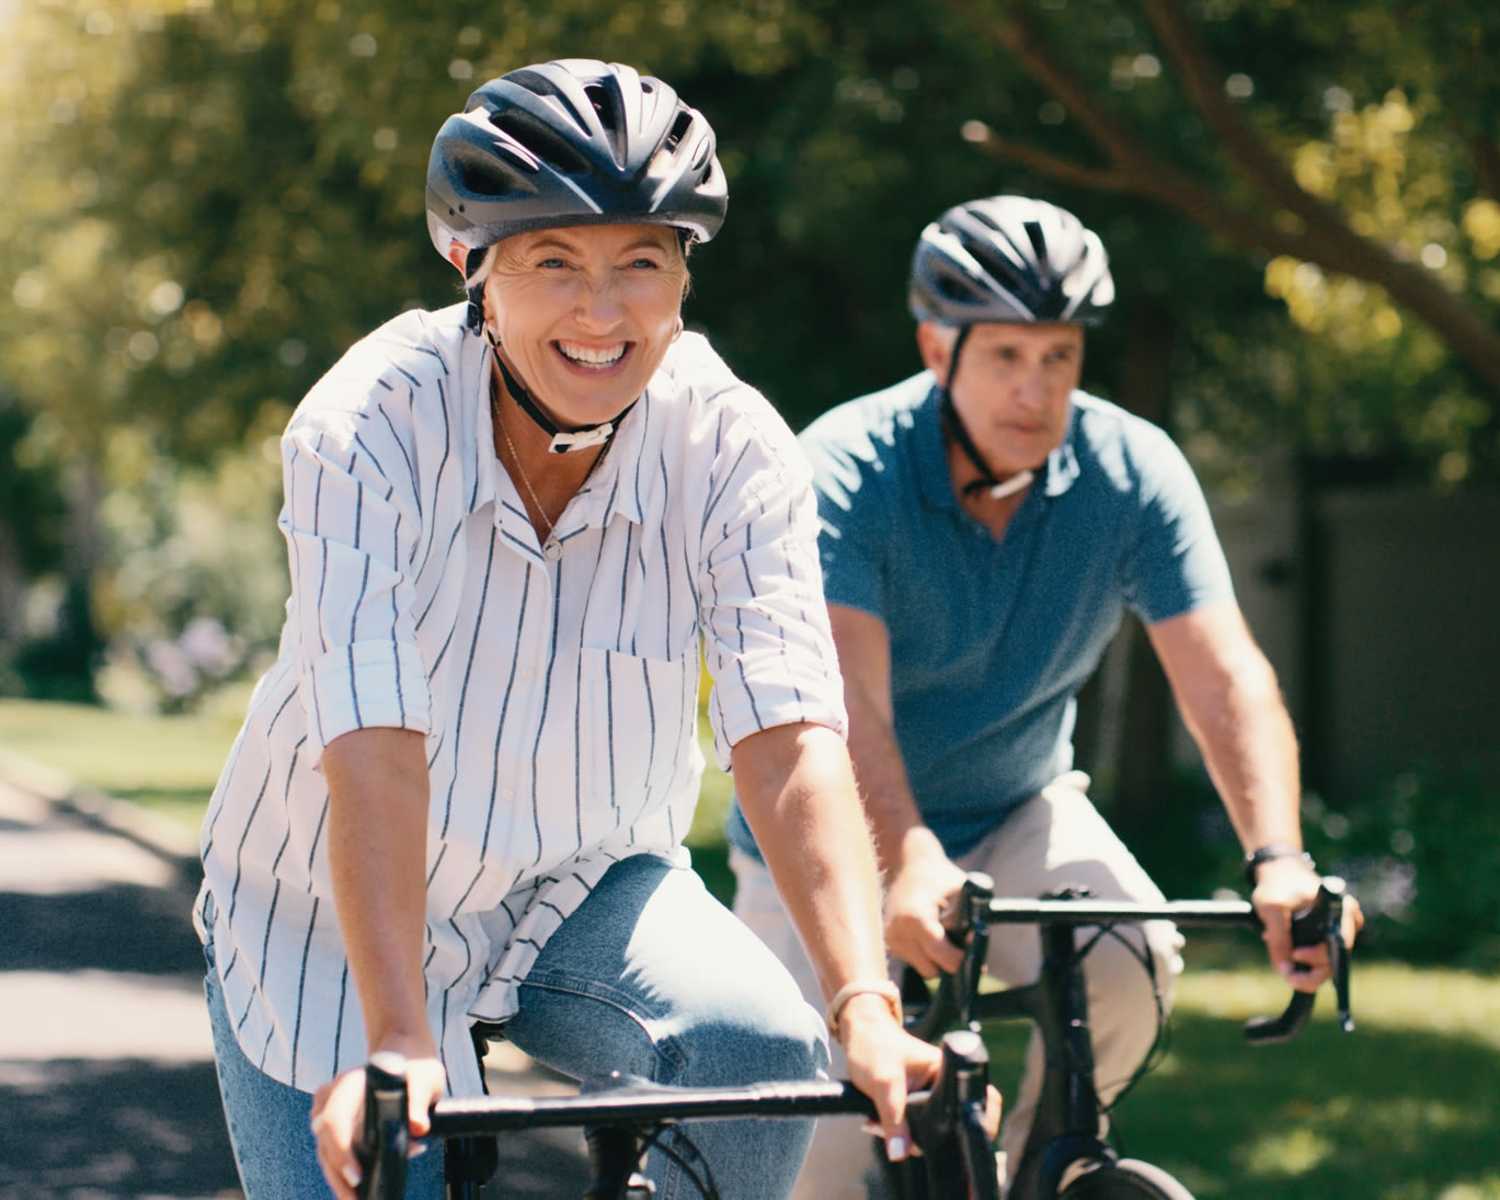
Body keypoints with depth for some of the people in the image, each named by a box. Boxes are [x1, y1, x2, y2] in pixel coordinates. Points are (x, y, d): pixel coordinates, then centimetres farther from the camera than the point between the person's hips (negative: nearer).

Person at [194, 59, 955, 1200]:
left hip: (581, 894, 1)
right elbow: (375, 754, -32)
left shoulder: (732, 449, -18)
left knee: (762, 1044, -25)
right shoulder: (366, 428, -24)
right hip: (334, 926, -1)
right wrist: (397, 1042, -43)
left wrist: (867, 1011, -41)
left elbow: (790, 741, -27)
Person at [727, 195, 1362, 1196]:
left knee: (1132, 963, -26)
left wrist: (1278, 859, -41)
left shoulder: (1134, 472, -16)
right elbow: (847, 701, -36)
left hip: (1014, 811, 3)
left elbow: (1226, 679, -24)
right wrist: (912, 863, -54)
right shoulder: (847, 472, -24)